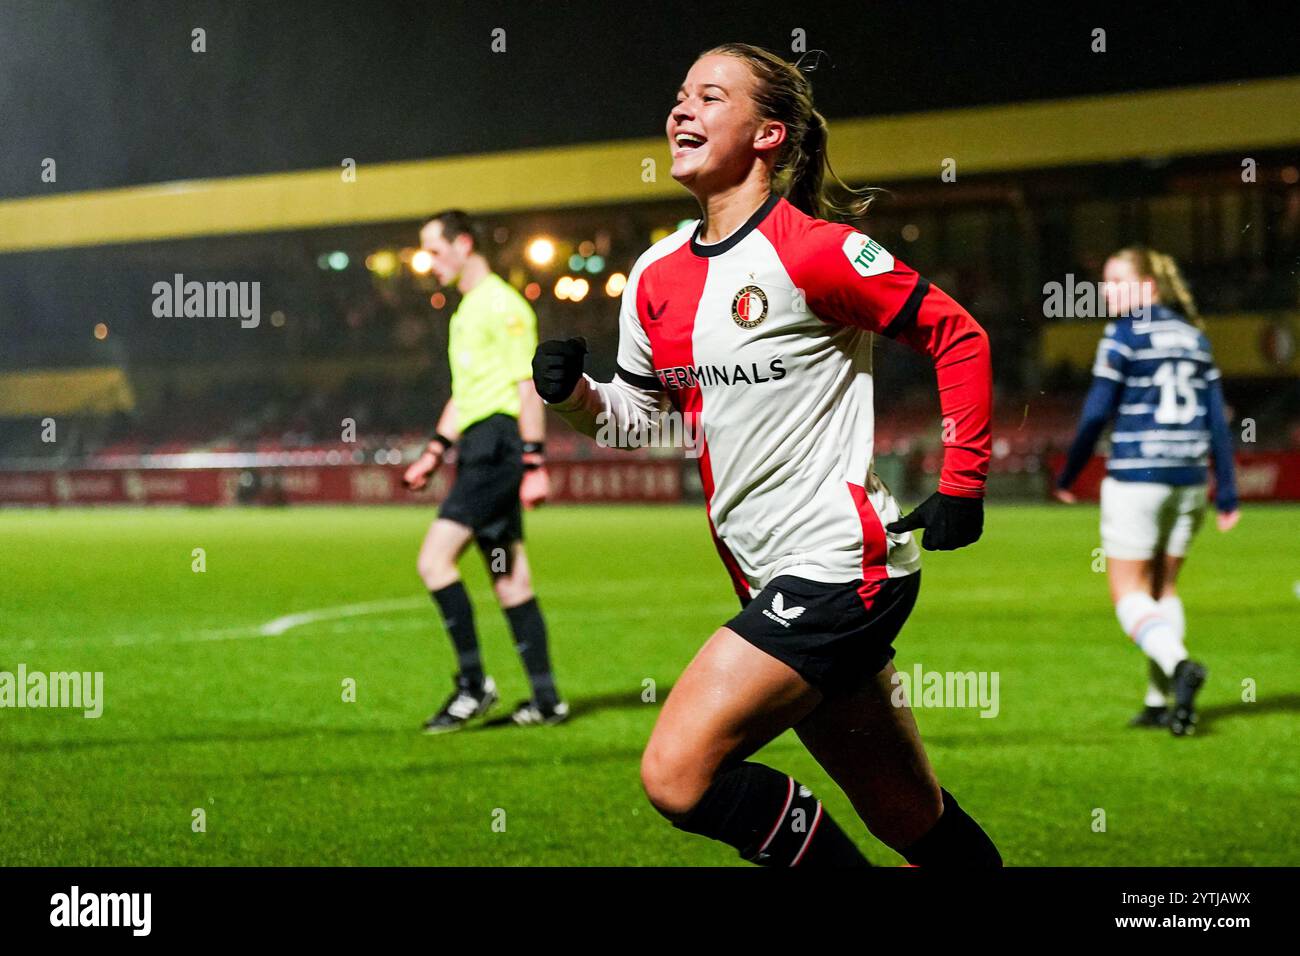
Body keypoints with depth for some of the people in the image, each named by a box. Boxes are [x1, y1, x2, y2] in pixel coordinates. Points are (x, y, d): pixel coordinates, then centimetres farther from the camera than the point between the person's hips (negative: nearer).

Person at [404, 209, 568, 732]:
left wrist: (534, 463, -18)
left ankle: (473, 684, -10)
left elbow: (528, 386, -14)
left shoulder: (502, 305, -9)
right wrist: (435, 451, 21)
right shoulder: (467, 310, 21)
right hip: (478, 449, 10)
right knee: (510, 579, 8)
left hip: (498, 445, -10)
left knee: (435, 559, -15)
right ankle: (546, 699, 10)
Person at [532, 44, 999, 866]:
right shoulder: (657, 276, 9)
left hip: (839, 566, -7)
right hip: (771, 581, 7)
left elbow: (959, 337, -7)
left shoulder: (813, 251, -13)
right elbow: (640, 415, 19)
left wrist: (962, 490, -7)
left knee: (677, 773, -17)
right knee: (911, 818, 14)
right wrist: (575, 394, -1)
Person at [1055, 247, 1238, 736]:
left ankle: (1178, 664, -25)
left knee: (1129, 593, 0)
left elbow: (1097, 413, -9)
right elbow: (1217, 420, 9)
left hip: (1135, 477, -6)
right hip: (1188, 477, 6)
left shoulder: (1125, 334, -7)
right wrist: (1226, 492, 11)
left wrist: (1067, 475, 2)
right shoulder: (1194, 337, 12)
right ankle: (1160, 700, 12)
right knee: (1163, 588, 16)